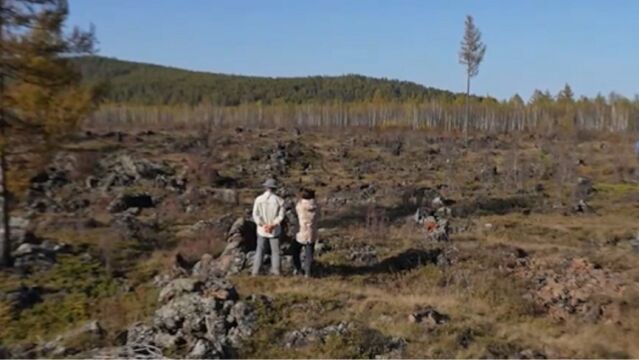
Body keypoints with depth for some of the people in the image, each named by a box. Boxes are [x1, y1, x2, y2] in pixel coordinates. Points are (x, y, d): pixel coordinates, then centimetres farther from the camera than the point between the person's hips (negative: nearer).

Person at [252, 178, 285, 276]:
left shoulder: (259, 199, -7)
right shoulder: (279, 200, -8)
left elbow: (255, 215, -11)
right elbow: (281, 216, -13)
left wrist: (264, 225, -11)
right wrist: (272, 225, -14)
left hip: (262, 230, 1)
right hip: (275, 230, -1)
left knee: (260, 251, 11)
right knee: (275, 252, 10)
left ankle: (255, 272, 11)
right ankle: (276, 272, 12)